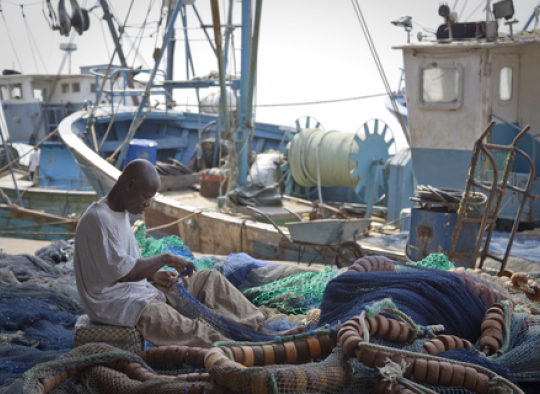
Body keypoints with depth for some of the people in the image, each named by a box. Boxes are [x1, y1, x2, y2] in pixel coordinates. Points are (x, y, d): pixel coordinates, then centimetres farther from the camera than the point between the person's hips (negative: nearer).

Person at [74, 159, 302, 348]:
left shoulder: (119, 214, 12)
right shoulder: (98, 219, -20)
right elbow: (122, 272, -23)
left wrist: (154, 275, 3)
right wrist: (165, 260, -14)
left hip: (139, 290, 10)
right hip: (114, 303, -10)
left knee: (211, 279, 6)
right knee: (189, 331, -29)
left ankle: (260, 330, 2)